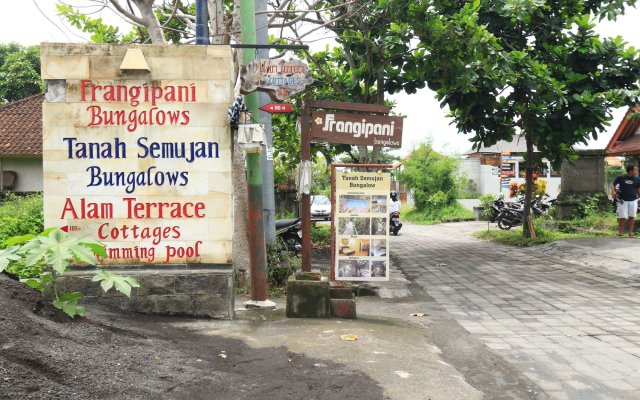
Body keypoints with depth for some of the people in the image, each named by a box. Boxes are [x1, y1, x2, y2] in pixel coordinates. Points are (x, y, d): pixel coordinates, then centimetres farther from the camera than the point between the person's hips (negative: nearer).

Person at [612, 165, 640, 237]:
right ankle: (621, 232, 10)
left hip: (633, 201, 3)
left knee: (632, 217, 8)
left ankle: (631, 232, 18)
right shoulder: (621, 178, -8)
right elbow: (613, 185, 3)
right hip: (622, 200, -3)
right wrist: (613, 191, -14)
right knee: (622, 217, -1)